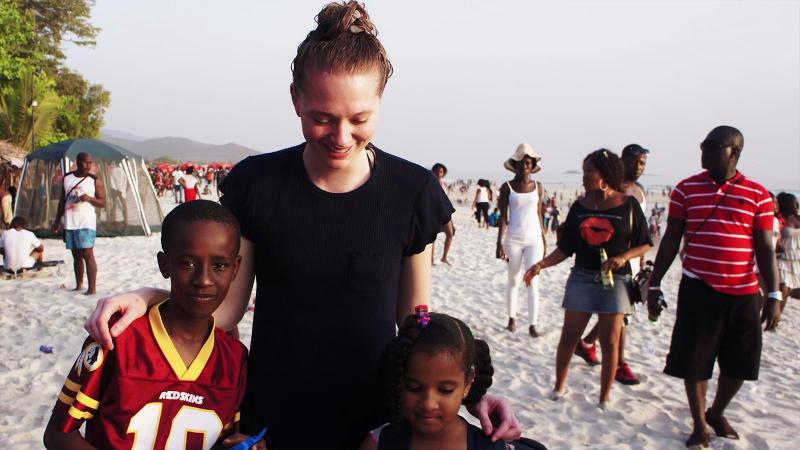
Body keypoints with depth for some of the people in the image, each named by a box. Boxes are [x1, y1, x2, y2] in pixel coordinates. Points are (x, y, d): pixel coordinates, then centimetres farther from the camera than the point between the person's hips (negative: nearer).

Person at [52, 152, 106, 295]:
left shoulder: (95, 181, -2)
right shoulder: (67, 178, 10)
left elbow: (103, 203, -2)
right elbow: (62, 200, 17)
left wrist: (89, 198, -21)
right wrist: (57, 220, 15)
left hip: (86, 223, -5)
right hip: (70, 223, 5)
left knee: (88, 255, -9)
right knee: (76, 256, 11)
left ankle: (92, 288, -8)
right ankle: (79, 285, 20)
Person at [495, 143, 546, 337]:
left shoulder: (538, 187, 5)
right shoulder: (507, 187, -1)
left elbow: (539, 215, 10)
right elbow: (503, 217, -3)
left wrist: (543, 240, 10)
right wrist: (499, 244, -8)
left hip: (534, 239, 1)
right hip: (513, 239, -1)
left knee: (533, 281, -5)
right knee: (513, 280, 10)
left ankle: (532, 324, -2)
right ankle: (512, 318, 25)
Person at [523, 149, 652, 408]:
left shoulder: (628, 205, -3)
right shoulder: (579, 207, 4)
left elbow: (644, 244, 0)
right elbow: (566, 248, 5)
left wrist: (623, 257, -17)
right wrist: (541, 265, -7)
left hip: (615, 280, -2)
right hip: (582, 277, 2)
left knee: (610, 341, 2)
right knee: (569, 336, 3)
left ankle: (604, 397, 14)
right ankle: (559, 386, 20)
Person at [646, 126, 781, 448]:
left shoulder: (757, 195, -1)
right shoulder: (686, 189, 1)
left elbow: (765, 248, 2)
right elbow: (670, 240, 4)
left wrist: (774, 295, -4)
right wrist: (654, 286, 2)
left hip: (743, 294, 1)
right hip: (698, 289, -1)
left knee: (738, 364, 11)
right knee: (693, 361, 3)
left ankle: (717, 413, 36)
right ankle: (699, 424, 22)